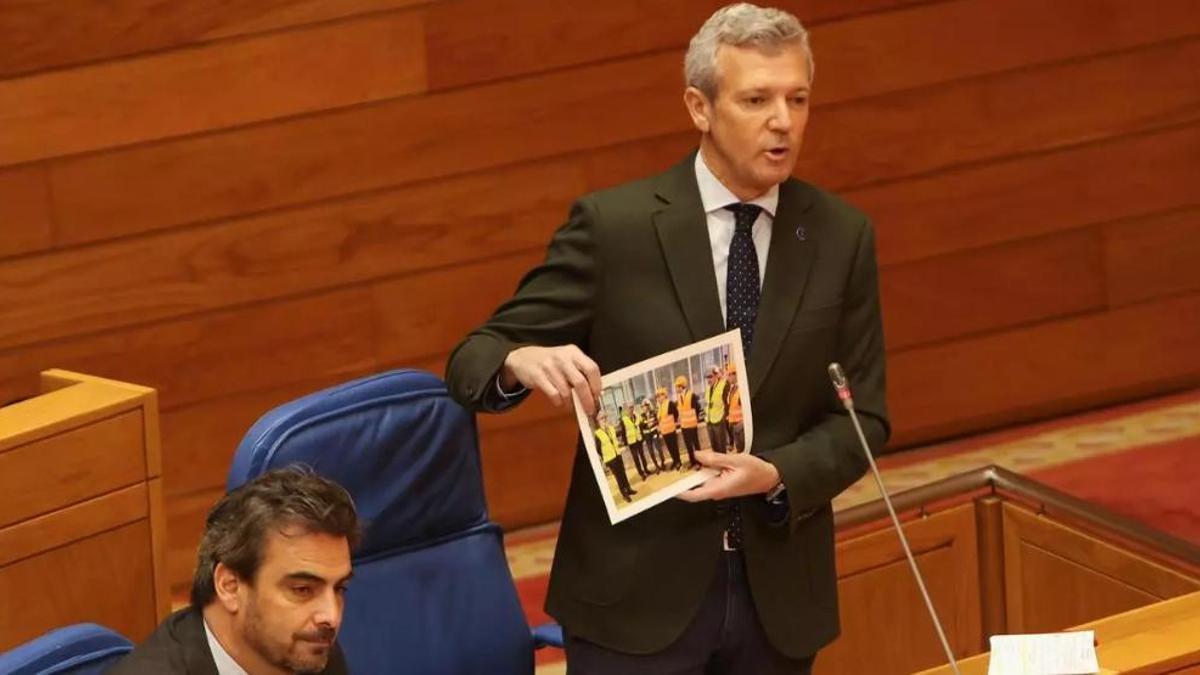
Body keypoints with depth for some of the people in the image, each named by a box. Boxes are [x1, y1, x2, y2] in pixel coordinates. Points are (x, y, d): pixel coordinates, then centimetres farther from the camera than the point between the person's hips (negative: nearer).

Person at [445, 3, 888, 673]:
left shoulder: (842, 237, 1)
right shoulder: (613, 224, -7)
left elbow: (861, 418, 4)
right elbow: (474, 361, -5)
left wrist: (776, 475, -16)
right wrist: (522, 361, -28)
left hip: (780, 593, 3)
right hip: (637, 591, -2)